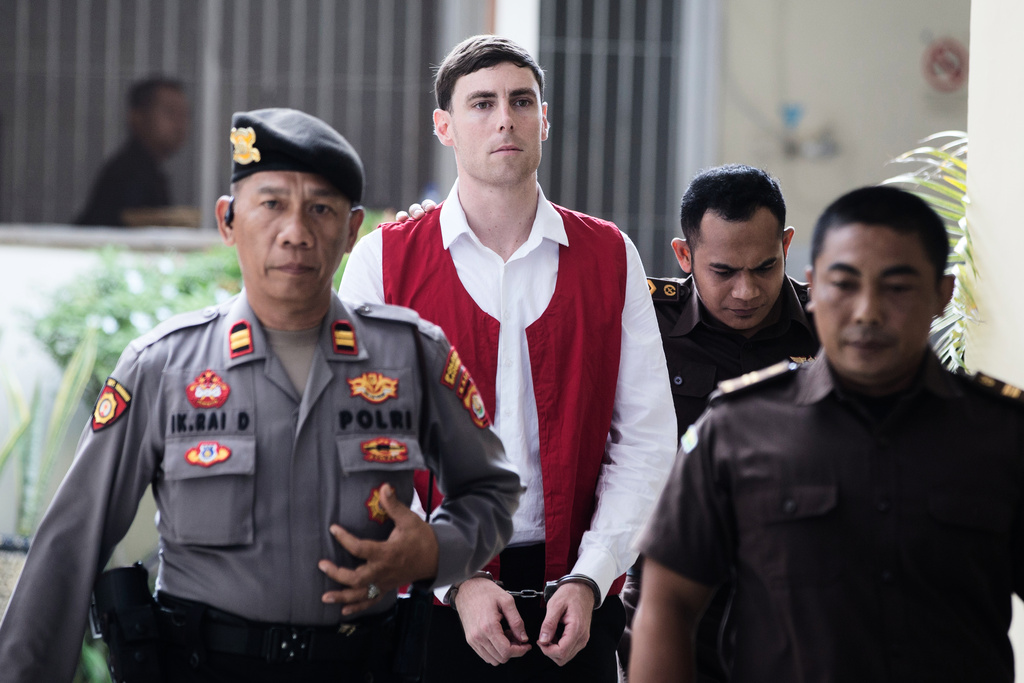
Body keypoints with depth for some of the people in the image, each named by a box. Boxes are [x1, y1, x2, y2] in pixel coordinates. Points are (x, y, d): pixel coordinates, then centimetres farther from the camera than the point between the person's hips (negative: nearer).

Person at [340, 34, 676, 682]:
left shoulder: (610, 257, 6)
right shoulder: (383, 259, 1)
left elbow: (646, 440, 3)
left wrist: (588, 579, -7)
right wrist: (455, 580, -12)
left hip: (576, 598, 1)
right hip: (431, 598, -1)